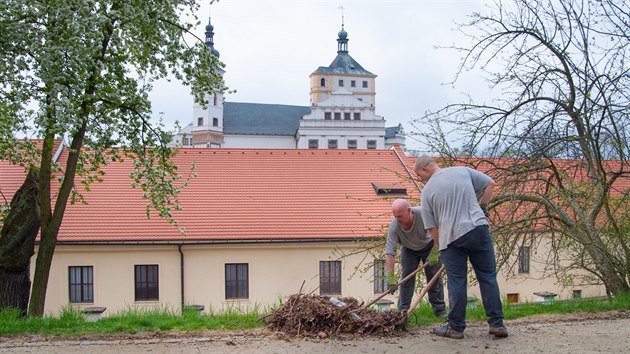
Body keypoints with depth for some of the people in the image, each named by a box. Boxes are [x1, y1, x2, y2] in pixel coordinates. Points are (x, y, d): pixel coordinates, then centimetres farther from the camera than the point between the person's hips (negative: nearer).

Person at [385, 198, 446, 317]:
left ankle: (439, 310, 4)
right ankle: (403, 310, 1)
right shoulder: (394, 227, -33)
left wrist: (434, 253, -30)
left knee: (434, 276, -4)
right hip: (408, 249, 1)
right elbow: (390, 252, -34)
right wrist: (391, 277, -39)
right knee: (406, 277, -7)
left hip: (429, 246, -1)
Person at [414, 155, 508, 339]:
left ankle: (456, 327, 14)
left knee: (456, 283, 6)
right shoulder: (463, 171, 9)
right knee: (488, 277, 8)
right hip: (478, 228, 2)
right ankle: (496, 323, 11)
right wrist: (482, 208, 20)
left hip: (451, 237, -2)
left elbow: (431, 227, 4)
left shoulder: (427, 190, 3)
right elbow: (490, 184, 13)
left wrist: (441, 247, 16)